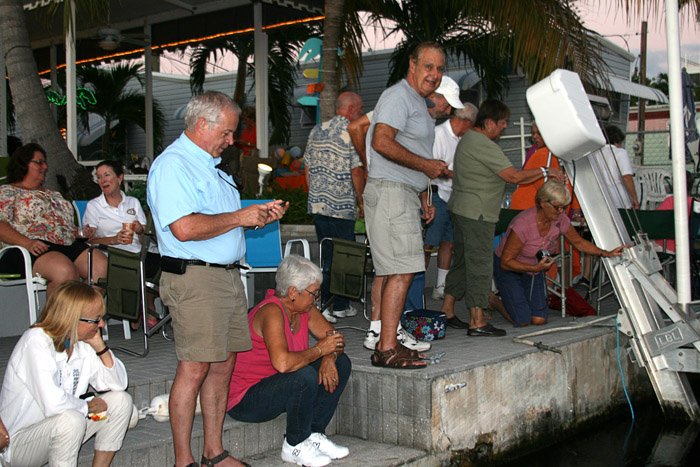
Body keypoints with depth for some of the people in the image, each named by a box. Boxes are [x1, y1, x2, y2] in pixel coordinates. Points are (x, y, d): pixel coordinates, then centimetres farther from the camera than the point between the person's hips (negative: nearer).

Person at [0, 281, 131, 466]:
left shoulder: (82, 343, 0)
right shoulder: (36, 342, -23)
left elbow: (118, 384, 0)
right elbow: (53, 404, -35)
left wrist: (99, 346, -9)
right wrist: (88, 406, -17)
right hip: (19, 443, -8)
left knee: (121, 399, -3)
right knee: (71, 420, -35)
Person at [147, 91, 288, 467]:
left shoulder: (210, 165, 22)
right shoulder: (173, 164, -11)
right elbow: (185, 228, -23)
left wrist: (259, 216, 11)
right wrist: (239, 217, -13)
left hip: (228, 276, 10)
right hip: (194, 279, -10)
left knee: (223, 365, 10)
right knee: (194, 369, -8)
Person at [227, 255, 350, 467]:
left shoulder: (303, 309, 0)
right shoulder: (272, 312, -26)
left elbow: (335, 338, 9)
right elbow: (282, 362, -41)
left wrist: (329, 356, -14)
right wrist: (319, 349, -25)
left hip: (277, 388, 9)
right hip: (244, 400, -9)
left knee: (341, 363, 2)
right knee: (305, 376, -34)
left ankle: (313, 435, 3)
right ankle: (294, 446, -11)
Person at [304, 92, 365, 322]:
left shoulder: (316, 130, 12)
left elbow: (308, 169, 15)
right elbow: (356, 172, -13)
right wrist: (362, 200, -3)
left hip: (317, 203, 7)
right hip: (342, 206, -7)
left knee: (326, 255, 13)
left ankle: (323, 303, 14)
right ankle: (340, 305, 6)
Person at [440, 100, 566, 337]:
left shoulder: (467, 139, 16)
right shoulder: (484, 146, -17)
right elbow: (513, 176, -18)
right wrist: (545, 172, -7)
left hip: (461, 210, 11)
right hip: (477, 214, -11)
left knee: (461, 260, 15)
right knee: (479, 264, -6)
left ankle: (447, 310, 21)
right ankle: (477, 322, -3)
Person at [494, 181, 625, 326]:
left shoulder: (561, 219, -16)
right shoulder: (522, 224, -34)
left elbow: (579, 242, 4)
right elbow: (505, 262, -27)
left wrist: (606, 253, -5)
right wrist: (535, 268, -36)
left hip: (535, 268, 6)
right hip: (508, 270, -5)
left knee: (539, 320, -5)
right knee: (523, 321, -14)